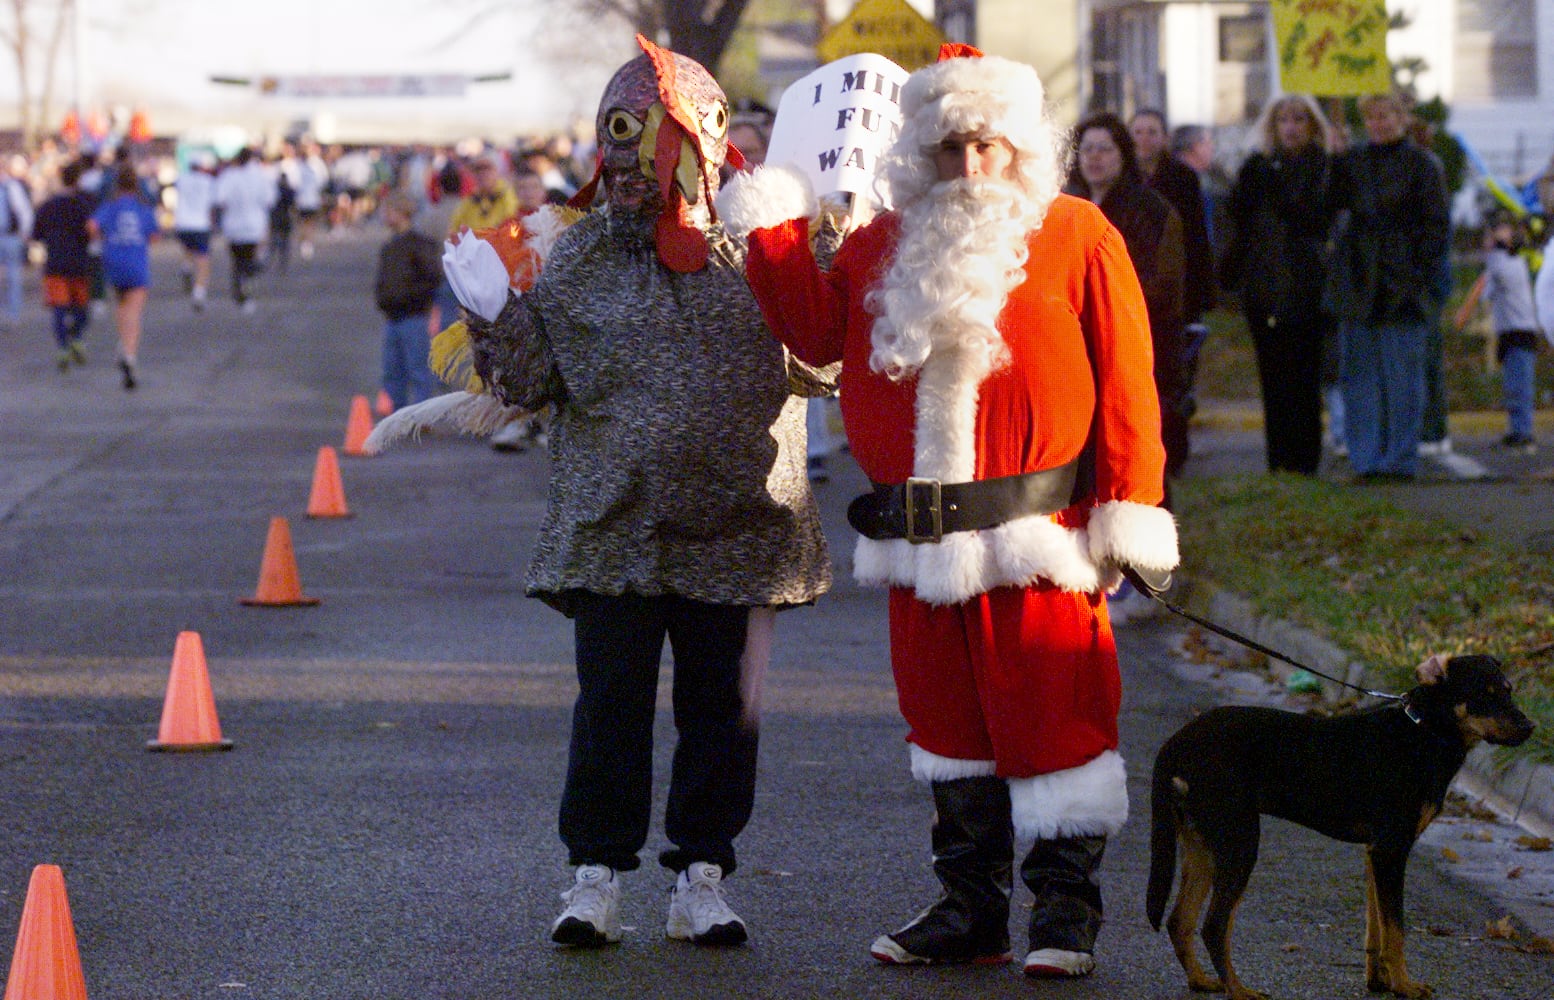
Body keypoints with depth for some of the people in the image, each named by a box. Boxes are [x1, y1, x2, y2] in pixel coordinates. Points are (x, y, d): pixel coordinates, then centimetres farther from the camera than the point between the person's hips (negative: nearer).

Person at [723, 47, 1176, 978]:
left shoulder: (1077, 237, -1)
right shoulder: (885, 245, 13)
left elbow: (1124, 385, -3)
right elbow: (820, 331, 14)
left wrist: (1125, 515, -8)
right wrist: (773, 232, 4)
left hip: (1040, 542, -5)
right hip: (923, 547, 5)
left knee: (1053, 720, -3)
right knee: (946, 720, 11)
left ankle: (1067, 911, 6)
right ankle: (971, 908, 21)